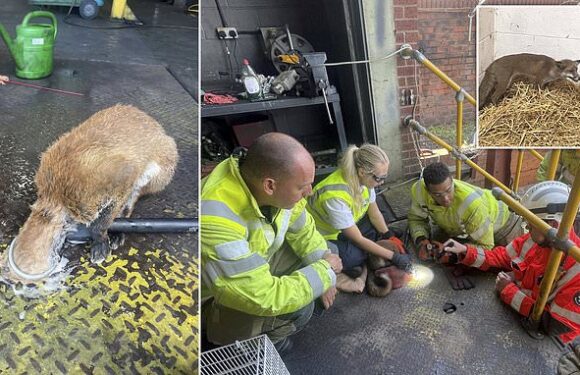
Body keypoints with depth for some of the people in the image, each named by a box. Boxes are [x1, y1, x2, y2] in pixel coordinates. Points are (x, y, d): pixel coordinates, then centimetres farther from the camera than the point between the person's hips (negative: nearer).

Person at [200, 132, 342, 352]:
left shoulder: (269, 183, -20)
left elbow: (302, 229, 0)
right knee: (298, 308, -24)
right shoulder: (216, 221, -42)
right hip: (214, 300, -7)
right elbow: (264, 299, -35)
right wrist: (324, 272, -23)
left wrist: (325, 274, -8)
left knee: (328, 252, 4)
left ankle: (270, 331, 17)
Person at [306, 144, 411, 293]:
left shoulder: (363, 178, -17)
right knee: (354, 257, -31)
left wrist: (389, 236, -12)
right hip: (323, 237, -8)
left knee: (381, 229, -8)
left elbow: (374, 212, 1)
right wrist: (394, 257, -24)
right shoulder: (336, 196, -38)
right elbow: (358, 239, -29)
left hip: (347, 227, 8)